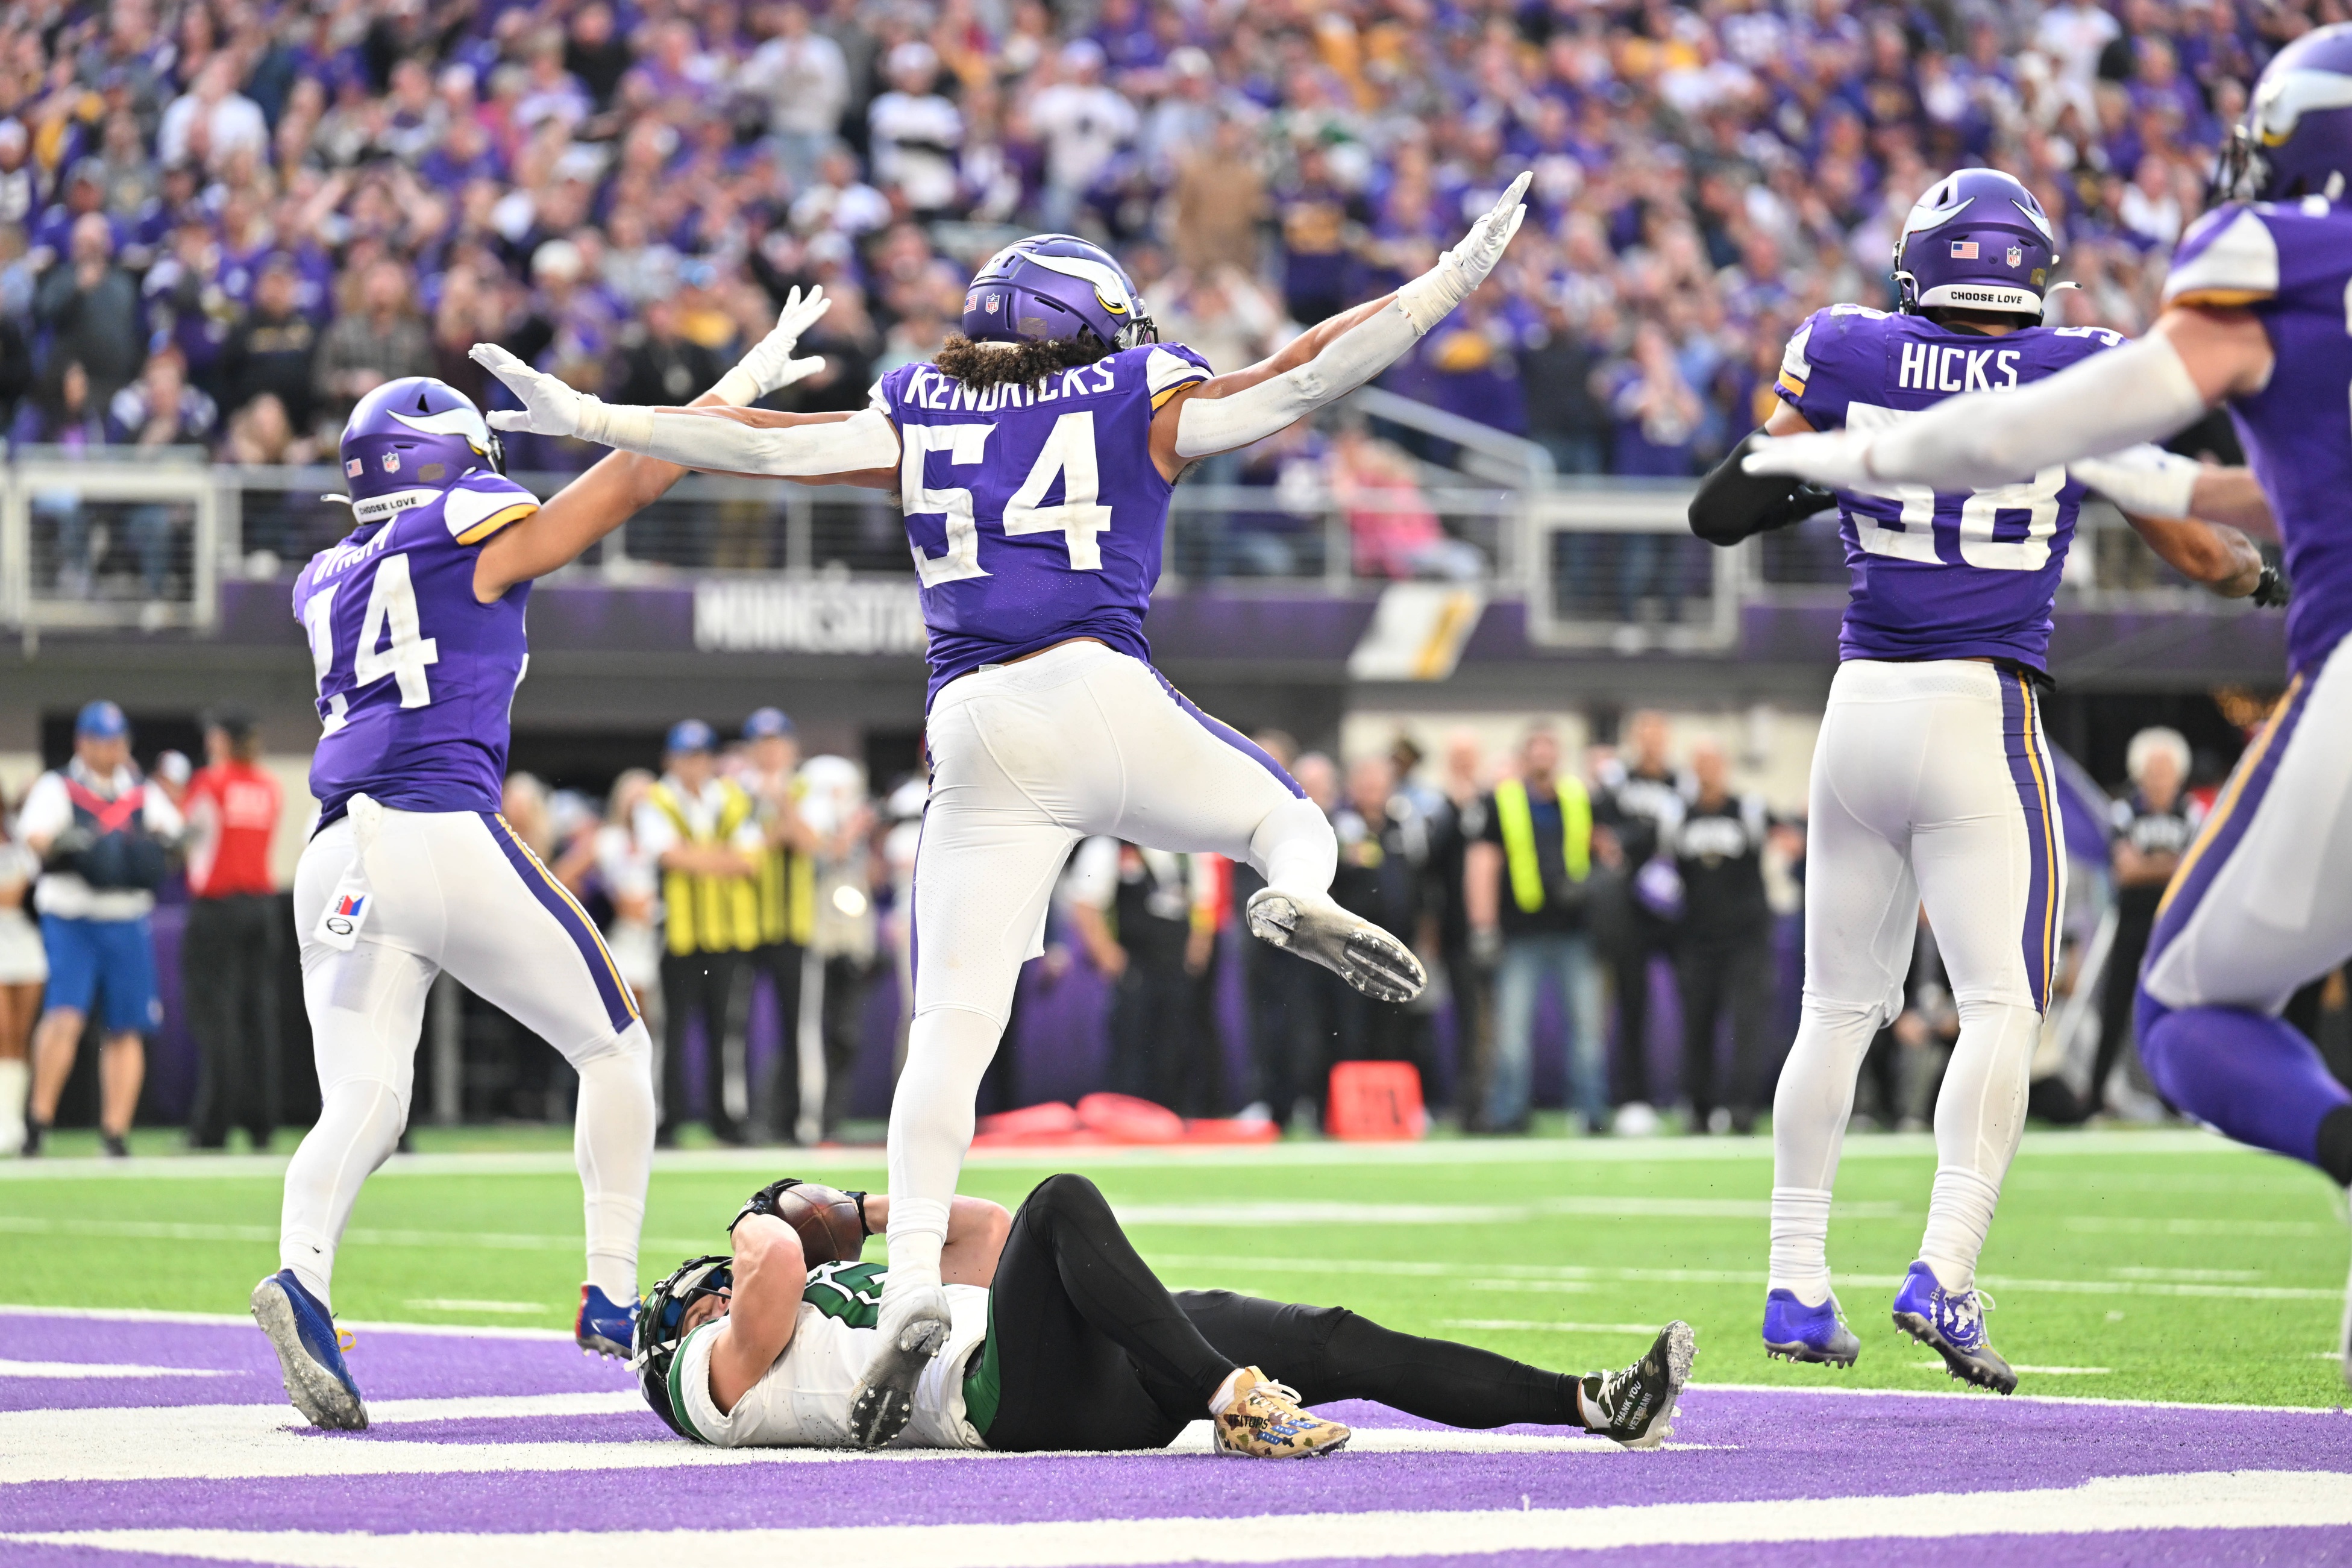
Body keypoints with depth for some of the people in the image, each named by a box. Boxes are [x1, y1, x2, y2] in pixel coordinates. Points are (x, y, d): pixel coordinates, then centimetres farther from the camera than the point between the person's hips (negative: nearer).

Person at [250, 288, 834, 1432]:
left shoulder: (327, 584, 22)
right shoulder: (480, 536, 7)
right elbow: (636, 476, 12)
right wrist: (753, 375, 23)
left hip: (337, 862, 5)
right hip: (444, 835, -5)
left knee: (360, 1105, -1)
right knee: (612, 1045, 13)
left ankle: (301, 1273, -30)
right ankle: (612, 1295, 8)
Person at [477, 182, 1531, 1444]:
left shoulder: (918, 417, 17)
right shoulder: (1142, 405, 12)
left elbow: (772, 442, 11)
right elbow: (1304, 378, 8)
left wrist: (587, 419, 15)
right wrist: (1456, 279, 14)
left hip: (977, 738, 2)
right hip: (1102, 693, -1)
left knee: (950, 1028, -1)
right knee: (1291, 820, 23)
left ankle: (912, 1283, -17)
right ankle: (1298, 901, -16)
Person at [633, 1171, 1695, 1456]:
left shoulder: (836, 1300, 37)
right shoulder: (721, 1369, 12)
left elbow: (983, 1234, 39)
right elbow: (775, 1263, -9)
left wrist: (864, 1212, 30)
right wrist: (758, 1228, 12)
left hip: (1087, 1377, 8)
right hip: (1005, 1394, -8)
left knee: (1329, 1343, -6)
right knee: (1063, 1204, -31)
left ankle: (1594, 1403, -13)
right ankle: (1232, 1402, -47)